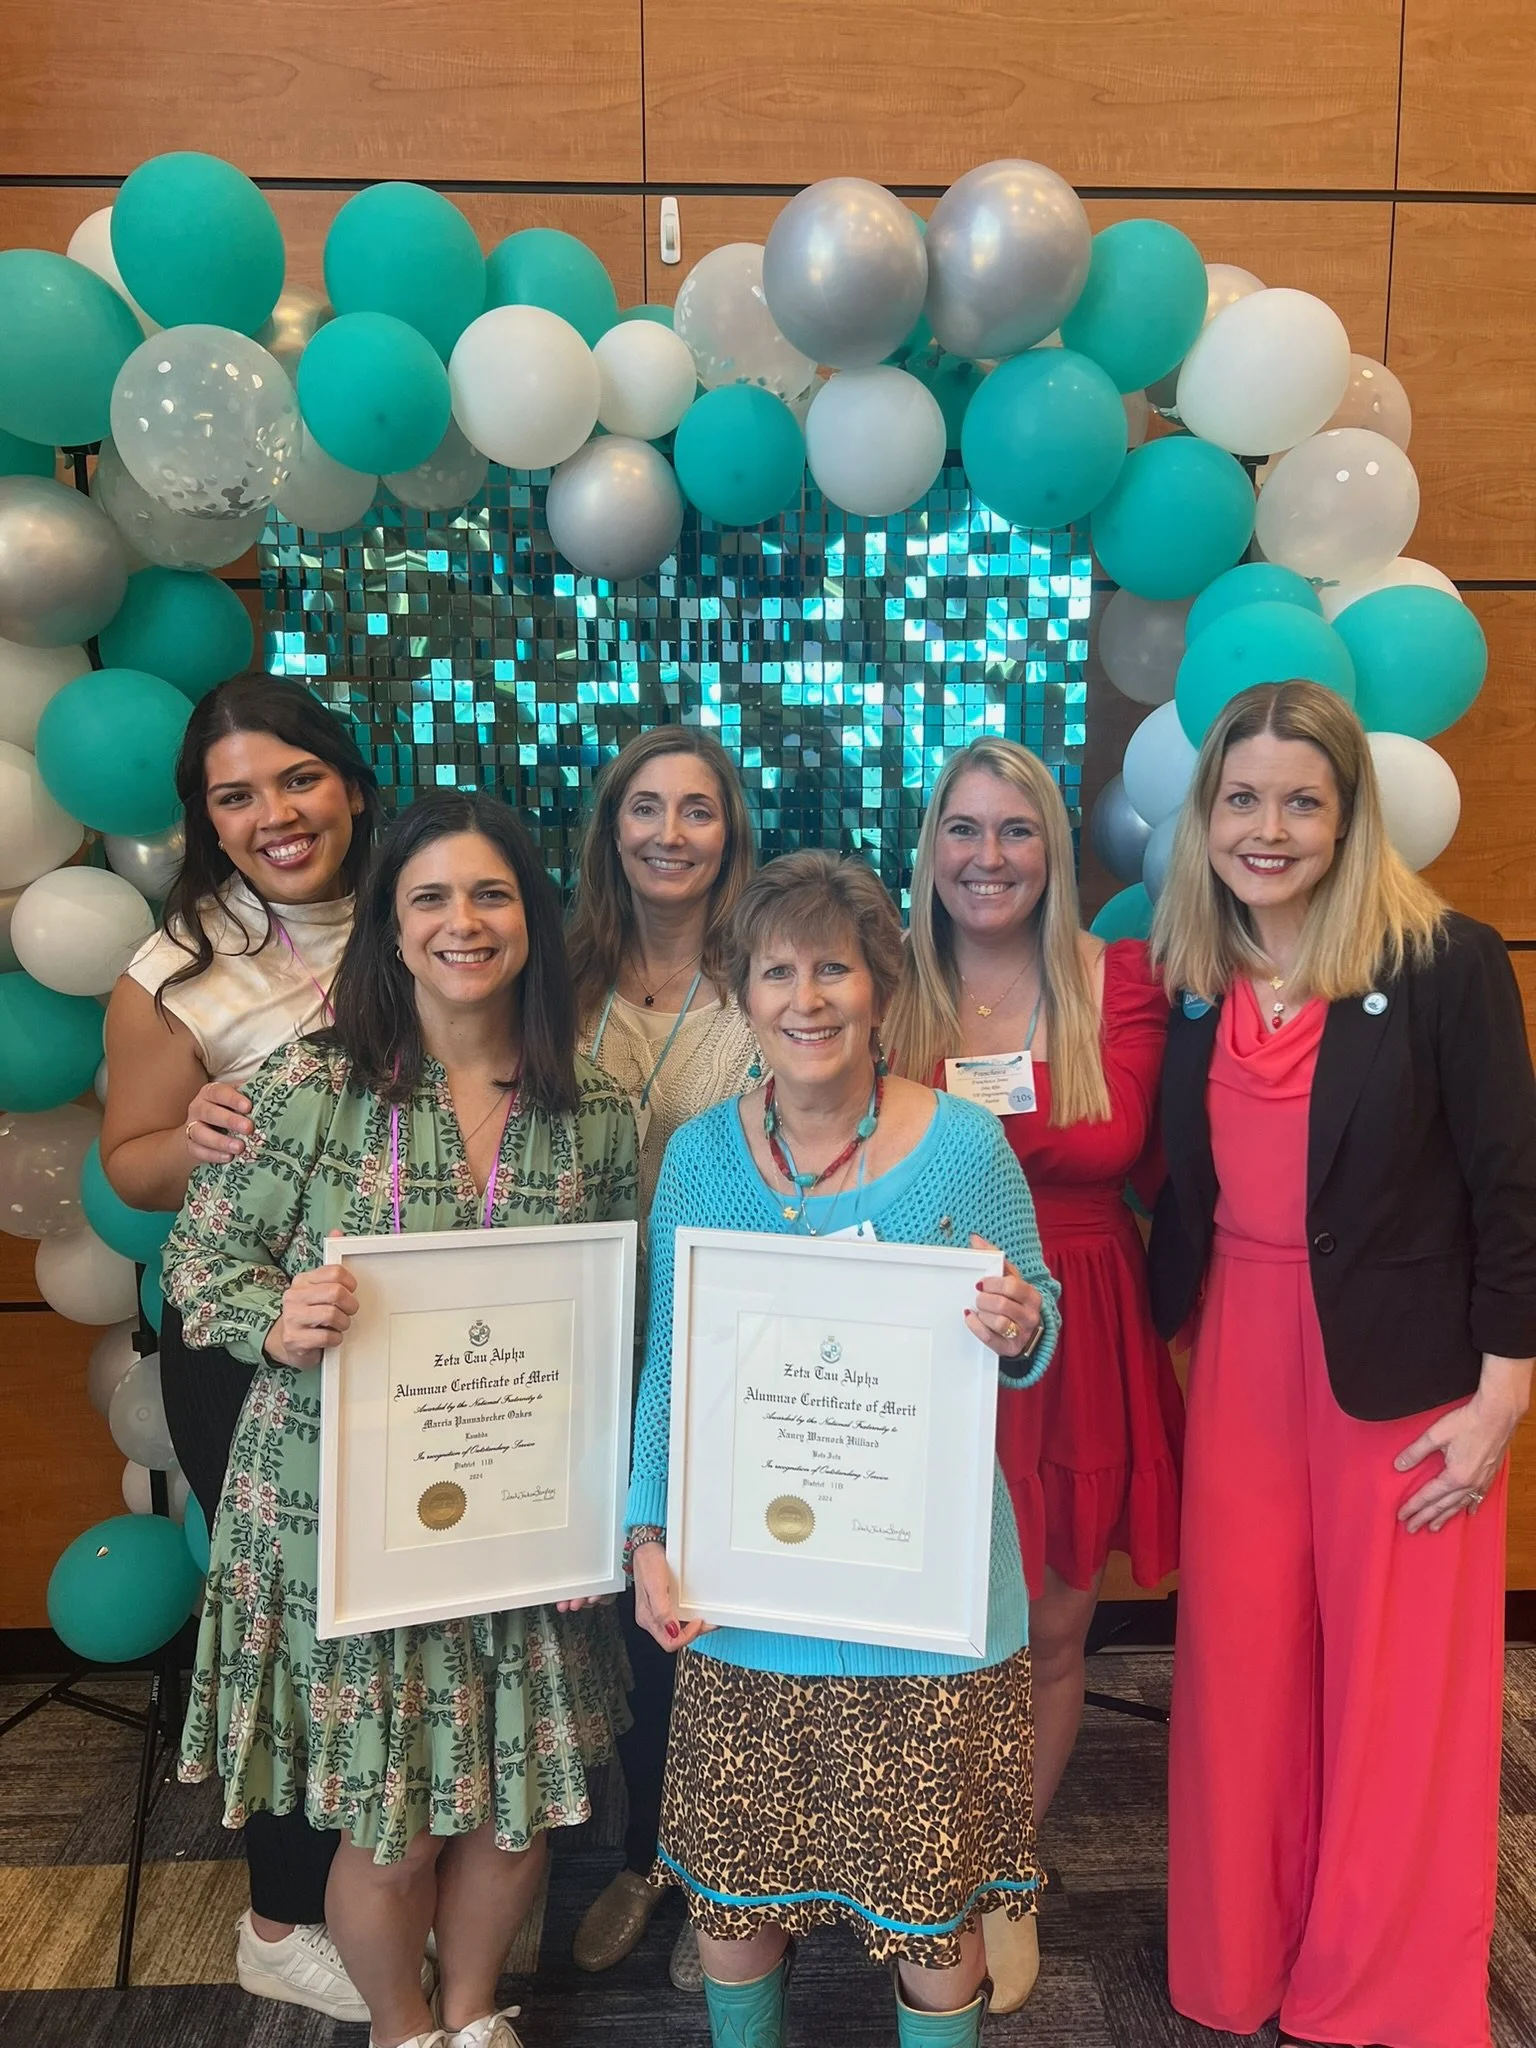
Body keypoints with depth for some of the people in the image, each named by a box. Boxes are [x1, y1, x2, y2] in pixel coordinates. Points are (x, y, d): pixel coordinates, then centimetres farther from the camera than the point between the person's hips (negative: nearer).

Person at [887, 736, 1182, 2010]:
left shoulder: (1117, 979, 2)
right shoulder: (887, 987, 2)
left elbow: (1118, 1137, -8)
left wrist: (953, 1114, -11)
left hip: (1074, 1339, 1)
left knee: (1052, 1627, 13)